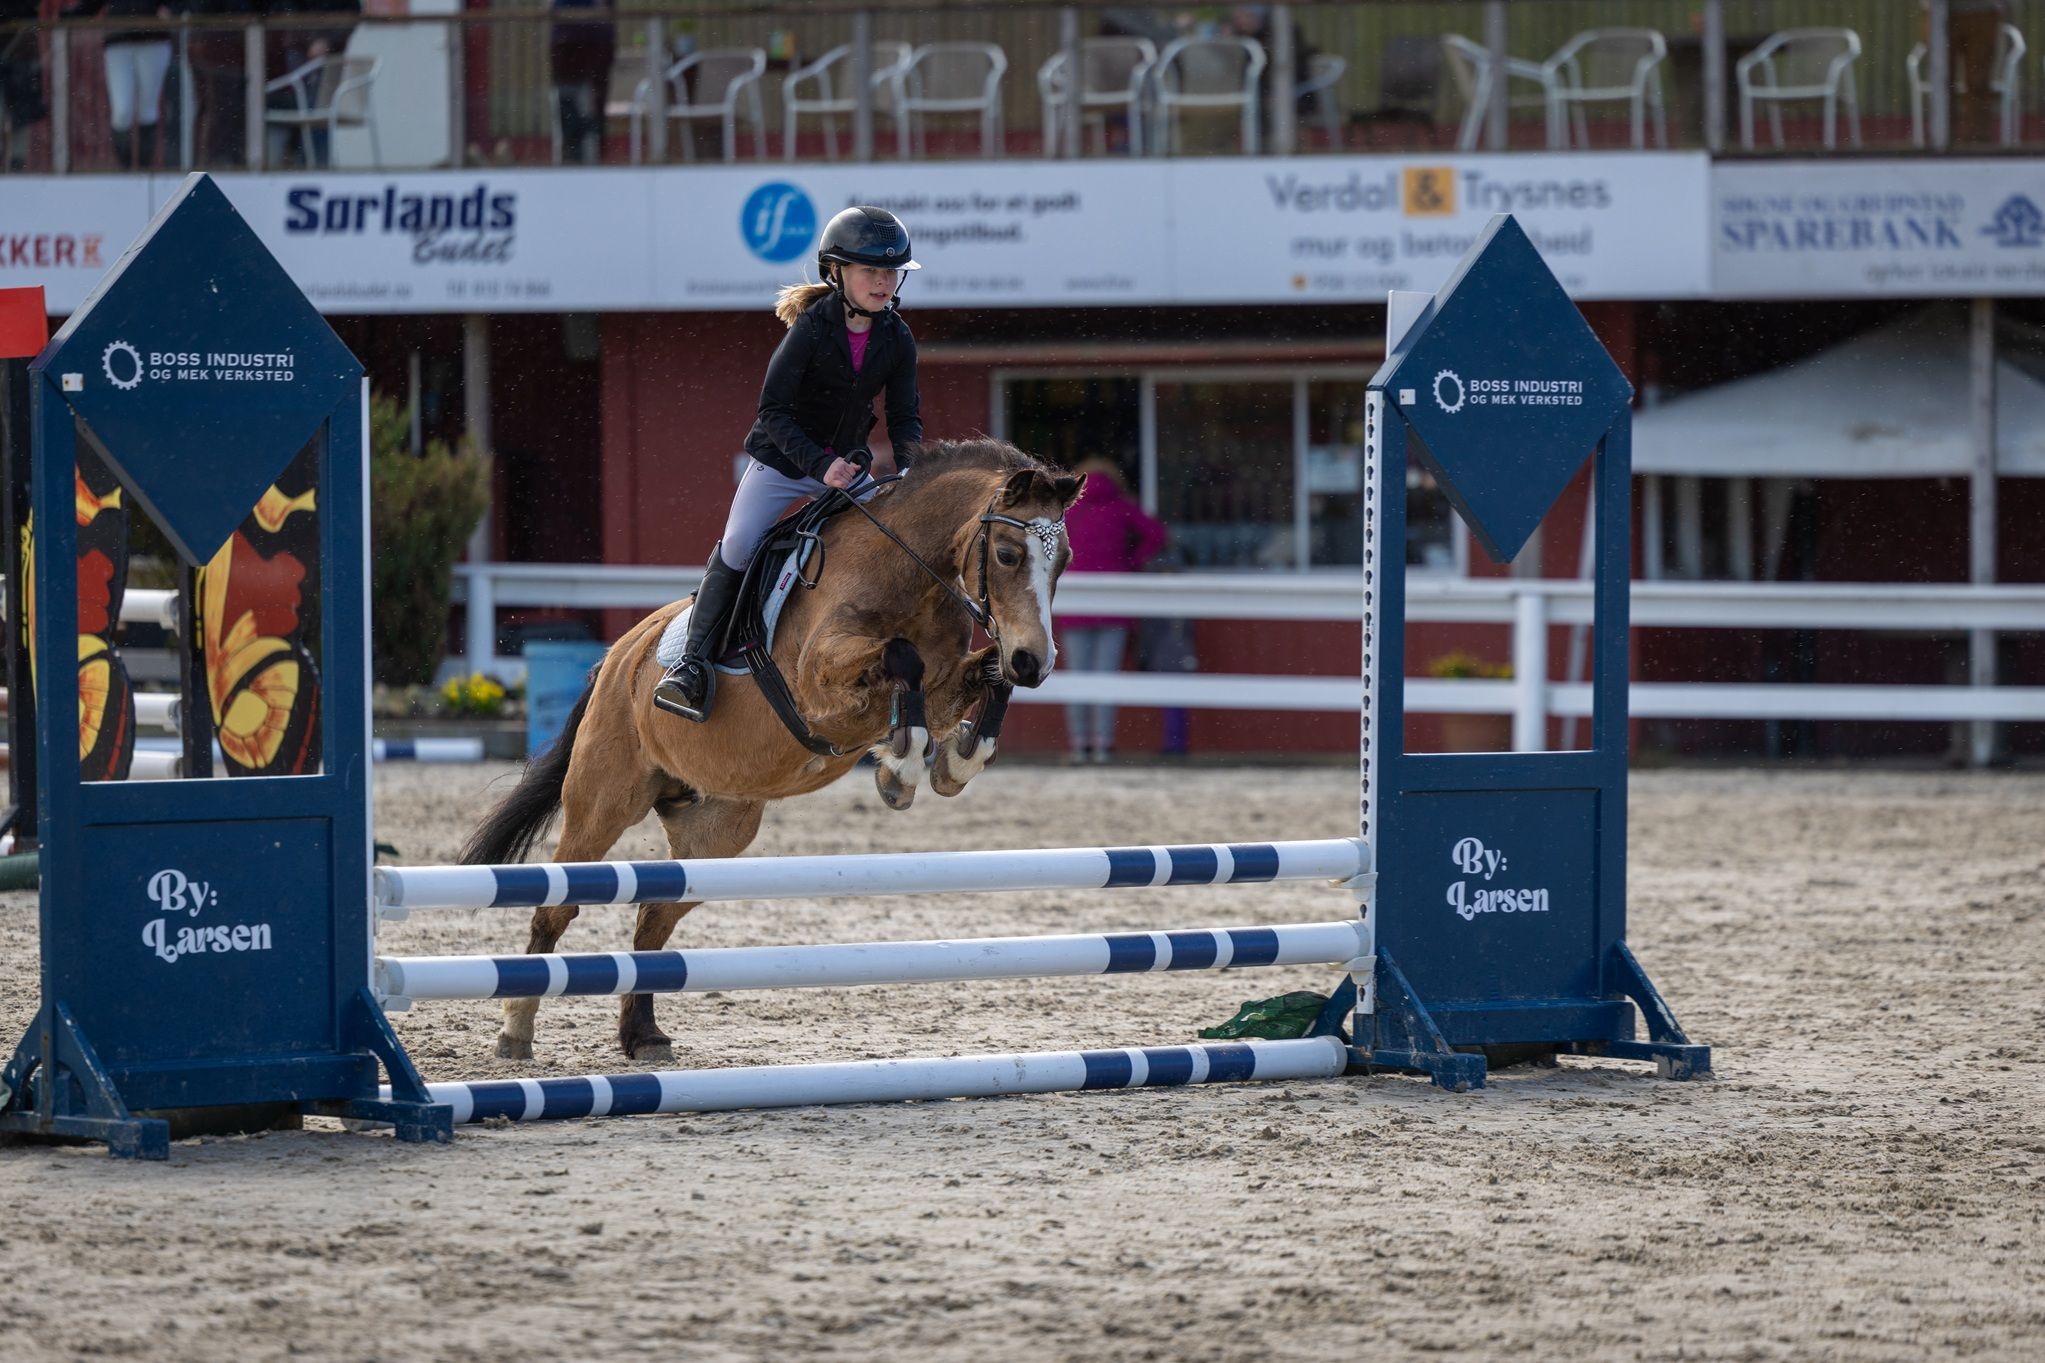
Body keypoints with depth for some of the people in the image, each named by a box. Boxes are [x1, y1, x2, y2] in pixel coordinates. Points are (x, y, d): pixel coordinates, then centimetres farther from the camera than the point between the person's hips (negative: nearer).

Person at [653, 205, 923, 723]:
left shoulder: (897, 340, -5)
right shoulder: (811, 329, -20)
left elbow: (905, 418, -2)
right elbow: (774, 411, -21)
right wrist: (820, 463, -32)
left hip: (847, 466, 5)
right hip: (782, 463, -5)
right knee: (738, 547, -18)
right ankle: (693, 660, -12)